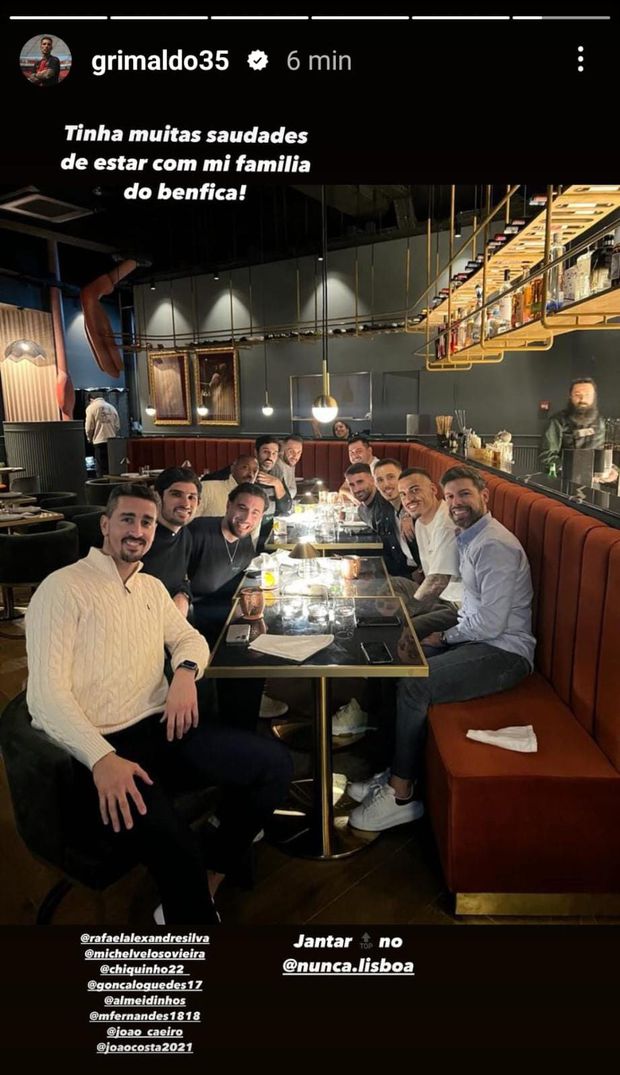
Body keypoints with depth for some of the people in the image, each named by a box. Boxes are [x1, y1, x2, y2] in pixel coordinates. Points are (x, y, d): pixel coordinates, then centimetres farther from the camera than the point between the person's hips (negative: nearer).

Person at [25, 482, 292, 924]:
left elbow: (190, 639, 22)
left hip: (160, 728, 7)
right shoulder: (63, 588, -8)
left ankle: (206, 883, 5)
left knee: (274, 764, -8)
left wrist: (186, 672, -4)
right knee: (178, 849, -31)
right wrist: (102, 758, -28)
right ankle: (194, 906, 0)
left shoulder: (152, 587, 15)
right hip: (98, 748, -7)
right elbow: (47, 694, -14)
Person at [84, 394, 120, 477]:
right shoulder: (111, 407, 12)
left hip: (100, 441, -4)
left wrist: (90, 439, 12)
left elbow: (89, 428, -5)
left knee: (101, 470, -1)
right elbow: (117, 426, 8)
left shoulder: (91, 407, -1)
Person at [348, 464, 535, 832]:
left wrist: (445, 636, -10)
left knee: (414, 685, -24)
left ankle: (401, 795, -7)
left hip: (505, 653, -10)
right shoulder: (469, 537, 13)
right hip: (480, 639, 10)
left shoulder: (495, 546, -19)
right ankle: (398, 773, 8)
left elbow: (491, 623, -24)